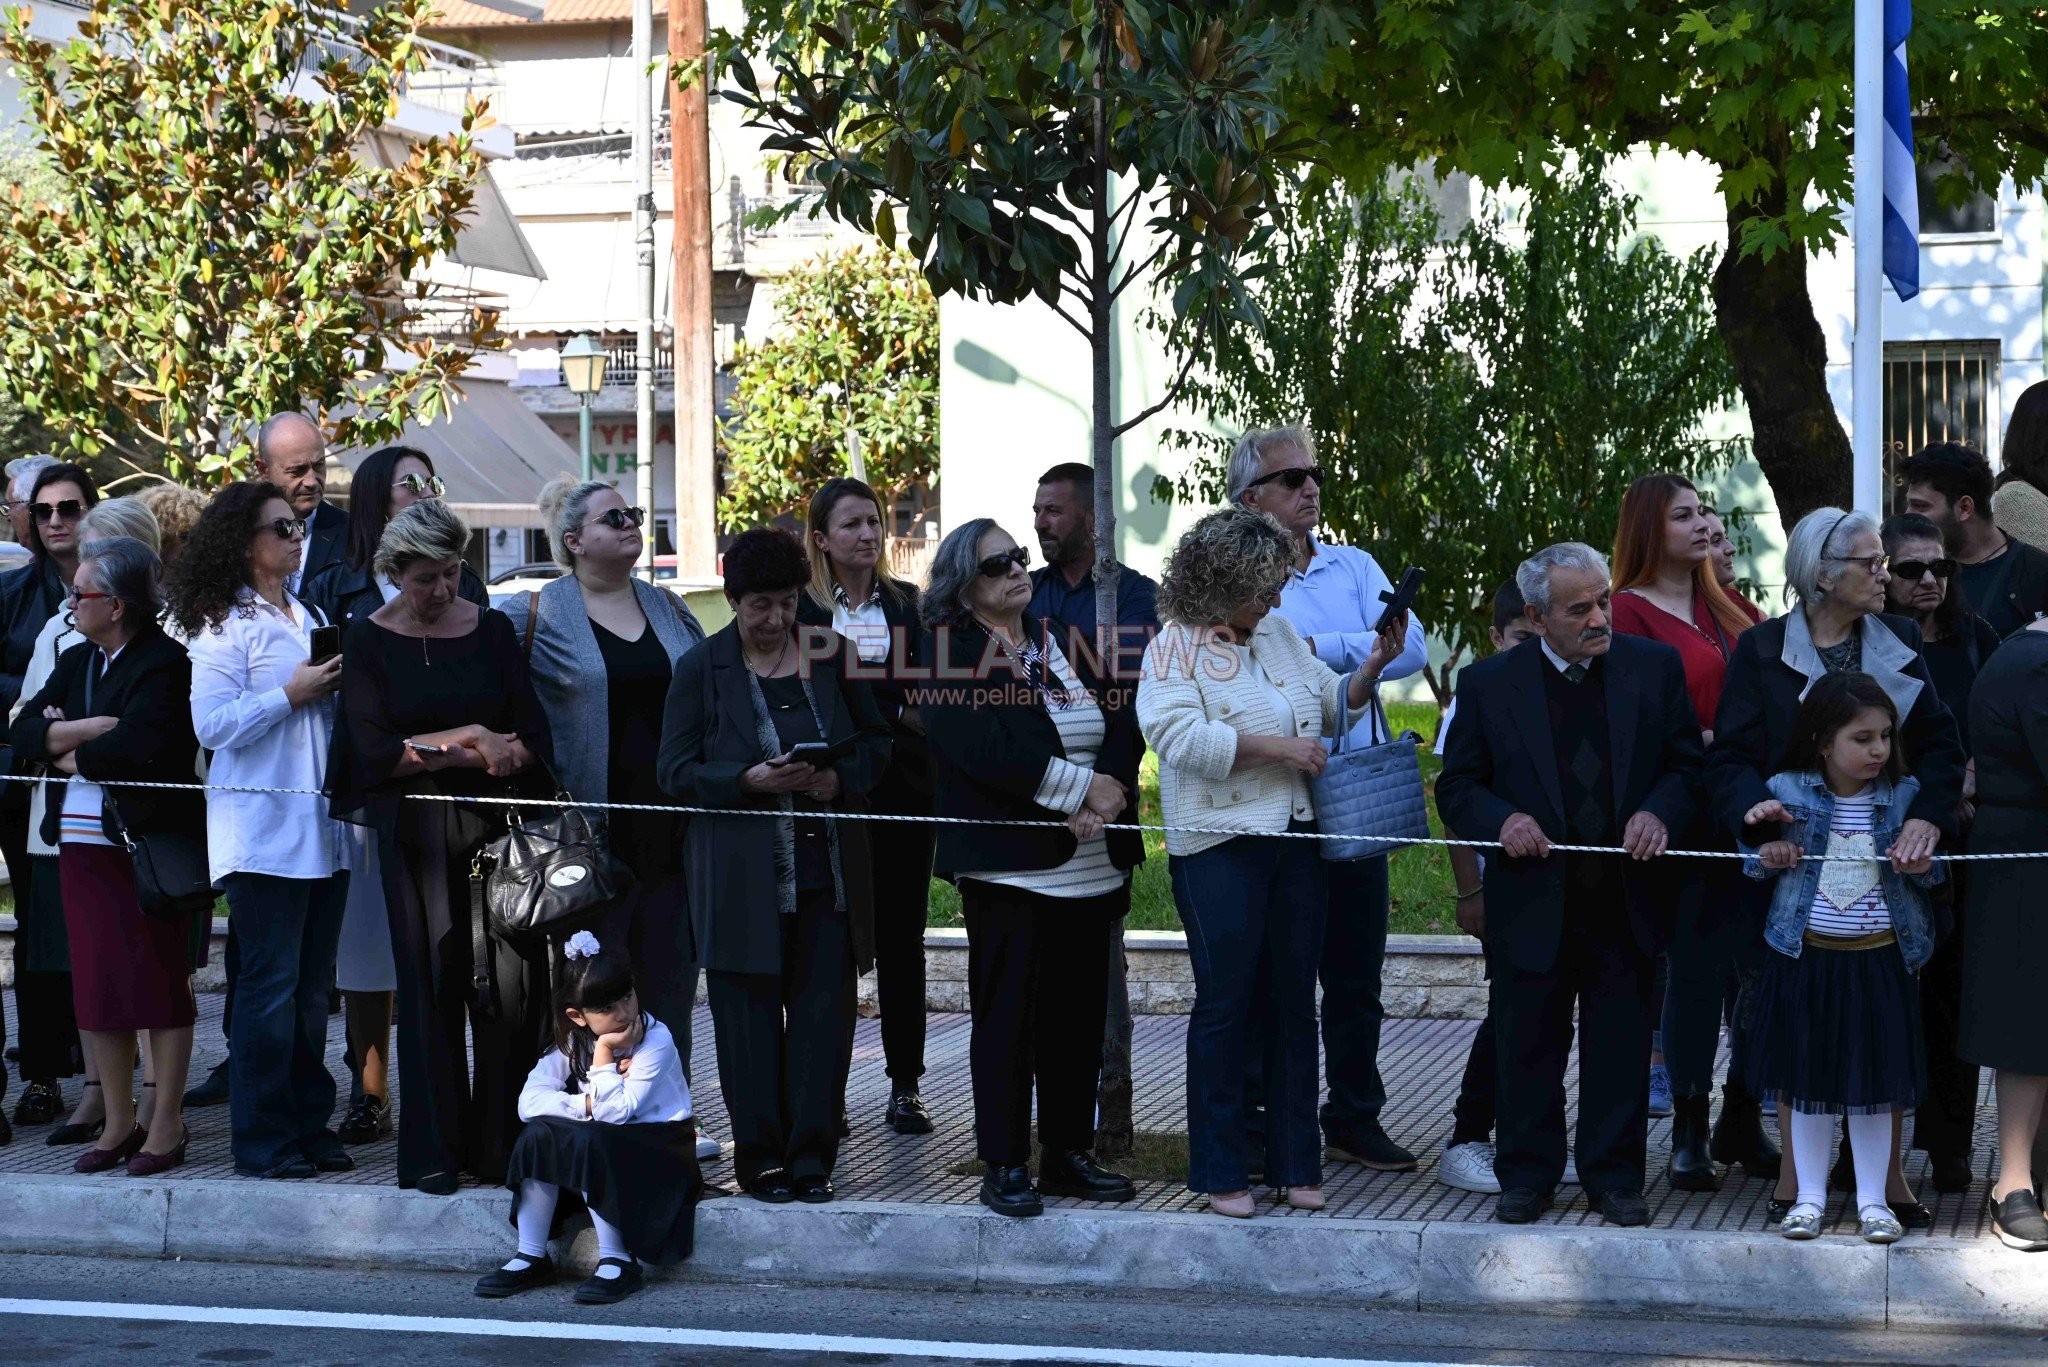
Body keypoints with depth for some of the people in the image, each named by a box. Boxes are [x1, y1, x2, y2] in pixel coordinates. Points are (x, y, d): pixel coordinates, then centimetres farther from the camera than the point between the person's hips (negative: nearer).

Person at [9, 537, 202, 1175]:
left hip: (150, 842, -7)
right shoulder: (77, 662, 14)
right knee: (95, 983, 9)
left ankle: (166, 1125, 8)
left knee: (160, 981, 0)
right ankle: (118, 1121, 18)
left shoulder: (166, 663, -10)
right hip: (83, 842, 7)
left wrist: (73, 754, -6)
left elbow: (139, 743, -23)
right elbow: (23, 732, 5)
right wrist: (95, 728, -13)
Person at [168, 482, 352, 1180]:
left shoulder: (310, 617, 17)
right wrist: (290, 695, -15)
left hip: (323, 826, 7)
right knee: (271, 983, -6)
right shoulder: (225, 625, -7)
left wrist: (337, 690, 5)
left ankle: (309, 1123, 16)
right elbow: (212, 726, -15)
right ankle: (261, 1139, 0)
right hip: (262, 828, -7)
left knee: (313, 984, 9)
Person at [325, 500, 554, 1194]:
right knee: (433, 985, -1)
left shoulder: (492, 630, 8)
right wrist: (470, 736, -9)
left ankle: (502, 1145, 3)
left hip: (496, 824, 2)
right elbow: (375, 752, -6)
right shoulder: (369, 641, 3)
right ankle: (433, 1152, 6)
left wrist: (432, 751, -9)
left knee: (511, 984, -6)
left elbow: (532, 740, 4)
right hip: (417, 831, -1)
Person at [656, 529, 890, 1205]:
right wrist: (750, 781, -17)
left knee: (825, 1014, 0)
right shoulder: (700, 668, 0)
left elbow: (877, 742, 14)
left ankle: (811, 1156, 8)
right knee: (751, 1017, 2)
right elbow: (675, 770, -1)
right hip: (742, 878, -2)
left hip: (827, 867, 2)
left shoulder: (832, 654, 7)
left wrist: (840, 779, -7)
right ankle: (761, 1157, 11)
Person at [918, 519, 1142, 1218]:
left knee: (1079, 1015, 9)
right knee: (1007, 1017, -2)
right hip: (1009, 866, -6)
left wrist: (1106, 794, -12)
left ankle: (1069, 1153, 18)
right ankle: (1005, 1166, 5)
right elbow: (987, 752, -17)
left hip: (1093, 866, 6)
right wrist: (1083, 788, -15)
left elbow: (1124, 727, 7)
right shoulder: (950, 656, -4)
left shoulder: (1063, 642, 15)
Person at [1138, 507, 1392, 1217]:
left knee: (1294, 1002, 9)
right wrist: (1276, 746, -19)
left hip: (1296, 840, 6)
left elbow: (1335, 701, 21)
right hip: (1219, 850, -6)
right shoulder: (1174, 650, -6)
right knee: (1225, 1004, -1)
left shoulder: (1279, 635, 14)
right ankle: (1220, 1172, 7)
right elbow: (1179, 734, -21)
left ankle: (1294, 1164, 16)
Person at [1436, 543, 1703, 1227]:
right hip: (1532, 906, -1)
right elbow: (1457, 786, 4)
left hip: (1626, 905, 1)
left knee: (1620, 1047, 7)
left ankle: (1614, 1177, 20)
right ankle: (1527, 1176, 20)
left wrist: (1659, 813, -13)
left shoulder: (1655, 667, 2)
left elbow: (1688, 765, 7)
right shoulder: (1489, 683, -1)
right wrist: (1501, 820, -16)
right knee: (1527, 1047, 7)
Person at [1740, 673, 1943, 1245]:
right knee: (1809, 1083, 8)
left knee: (1875, 1082, 6)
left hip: (1878, 960, 1)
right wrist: (1766, 856, -13)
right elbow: (1752, 858, 8)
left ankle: (1872, 1198, 17)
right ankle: (1809, 1196, 19)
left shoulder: (1904, 795, 0)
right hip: (1806, 958, 0)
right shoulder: (1785, 792, -4)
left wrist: (1922, 866, -12)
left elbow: (1933, 871, 10)